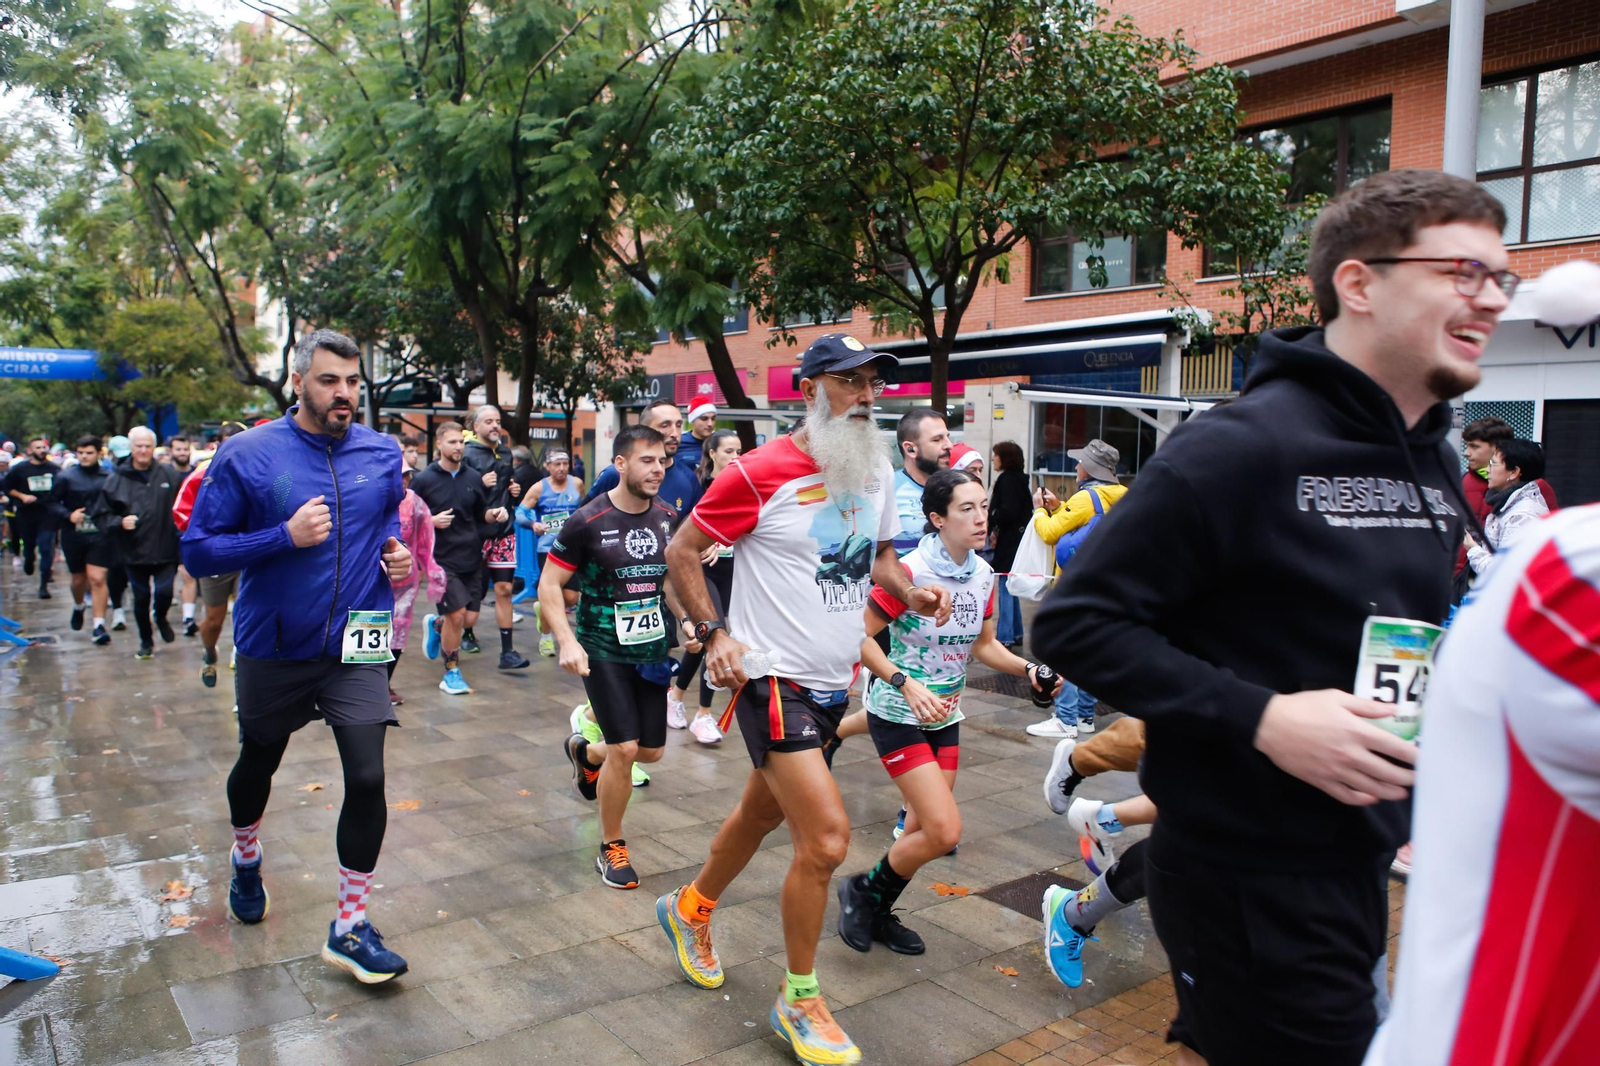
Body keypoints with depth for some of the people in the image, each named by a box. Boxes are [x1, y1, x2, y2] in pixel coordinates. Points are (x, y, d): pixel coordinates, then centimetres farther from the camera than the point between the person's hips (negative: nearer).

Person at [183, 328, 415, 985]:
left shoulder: (382, 454, 0)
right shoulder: (246, 455, -10)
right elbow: (198, 550, -10)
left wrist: (394, 549, -1)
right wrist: (286, 537, -23)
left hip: (355, 645, 1)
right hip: (274, 647, -1)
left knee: (367, 777, -10)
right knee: (258, 765, 22)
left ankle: (350, 929, 6)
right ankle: (246, 859, 55)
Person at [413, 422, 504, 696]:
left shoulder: (473, 479, 8)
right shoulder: (423, 481, -4)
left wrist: (494, 514, -3)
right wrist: (432, 521, -19)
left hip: (471, 558, 5)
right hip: (442, 560, -5)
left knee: (466, 618, 8)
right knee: (457, 615, -10)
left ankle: (435, 625, 43)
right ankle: (451, 673, 10)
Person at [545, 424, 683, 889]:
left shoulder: (667, 519, 2)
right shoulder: (587, 521, -13)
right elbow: (549, 585, -9)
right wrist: (567, 642, -20)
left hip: (651, 648, 5)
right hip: (603, 649, -5)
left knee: (651, 750, 9)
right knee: (625, 748, -11)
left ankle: (585, 751, 43)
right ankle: (611, 848, 12)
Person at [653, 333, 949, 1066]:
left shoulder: (876, 469, 5)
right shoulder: (762, 472, -15)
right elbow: (681, 553, -7)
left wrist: (913, 594, -2)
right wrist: (714, 634, -16)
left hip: (833, 681, 7)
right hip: (774, 679, -7)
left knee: (762, 814, 22)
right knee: (826, 836, -13)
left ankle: (691, 909, 49)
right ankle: (799, 999, 10)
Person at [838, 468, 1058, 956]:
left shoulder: (983, 574, -1)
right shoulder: (909, 572, -22)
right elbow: (860, 638, -18)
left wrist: (1028, 669, -5)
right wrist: (907, 685, -28)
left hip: (945, 715, 7)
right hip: (898, 716, -7)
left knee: (925, 830, 12)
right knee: (944, 831, -13)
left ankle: (878, 914, 34)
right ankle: (863, 889, 12)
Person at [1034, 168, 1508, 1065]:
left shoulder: (1440, 470, 7)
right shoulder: (1245, 449, -20)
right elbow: (1074, 623, -21)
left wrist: (1413, 791, 10)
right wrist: (1259, 718, -26)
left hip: (1363, 866, 8)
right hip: (1249, 879, -8)